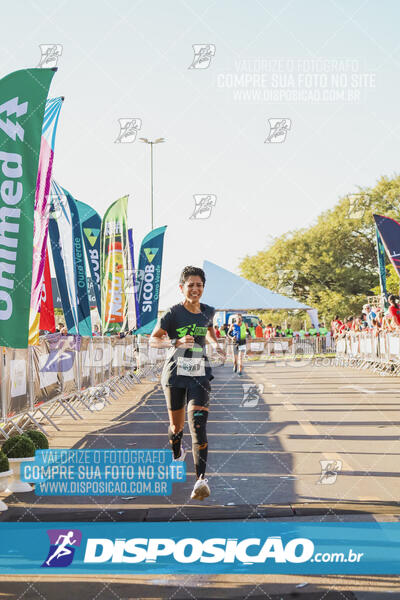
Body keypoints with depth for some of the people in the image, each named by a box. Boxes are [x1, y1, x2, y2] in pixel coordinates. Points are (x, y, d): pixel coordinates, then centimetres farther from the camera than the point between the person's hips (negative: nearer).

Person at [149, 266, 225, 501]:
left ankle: (201, 478, -22)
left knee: (198, 423, -16)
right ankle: (177, 455, 47)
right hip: (175, 373, -1)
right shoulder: (173, 313, -8)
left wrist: (217, 345, 7)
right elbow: (153, 340, -9)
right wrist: (177, 342, -25)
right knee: (177, 426, 12)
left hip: (200, 374, 1)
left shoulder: (208, 312, 5)